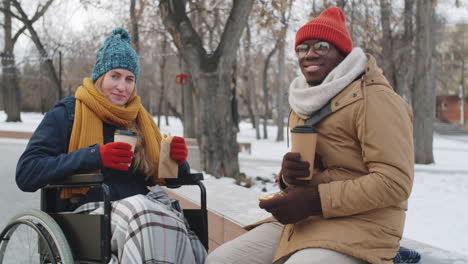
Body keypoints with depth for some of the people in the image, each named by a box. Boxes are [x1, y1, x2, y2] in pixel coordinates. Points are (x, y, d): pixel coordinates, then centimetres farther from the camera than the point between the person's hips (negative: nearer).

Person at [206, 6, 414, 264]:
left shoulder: (374, 99, -10)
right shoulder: (303, 106, 17)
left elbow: (395, 182, -18)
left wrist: (314, 201, -21)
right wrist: (288, 176, 0)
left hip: (358, 225, -8)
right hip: (304, 221, 8)